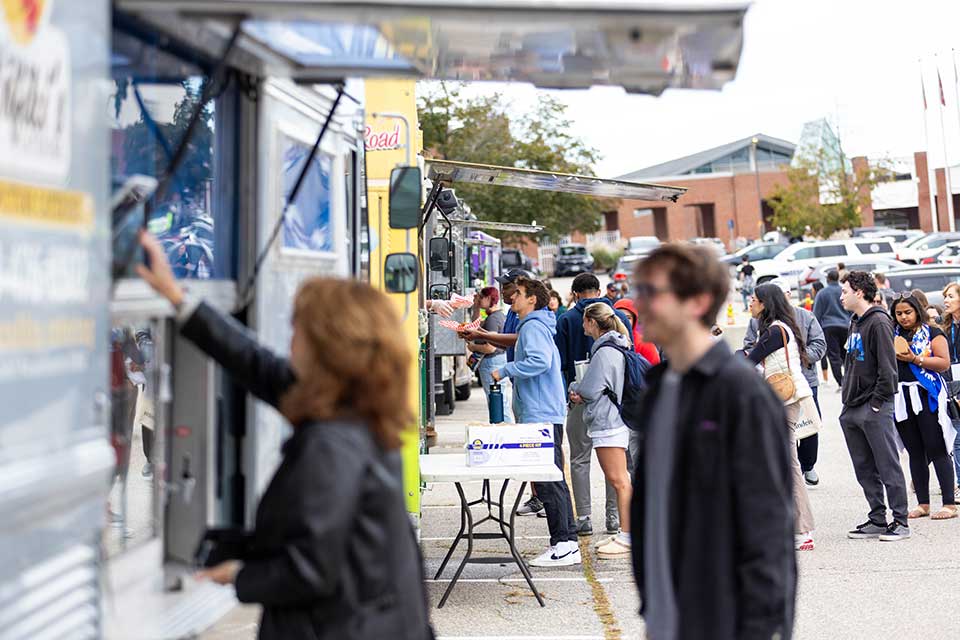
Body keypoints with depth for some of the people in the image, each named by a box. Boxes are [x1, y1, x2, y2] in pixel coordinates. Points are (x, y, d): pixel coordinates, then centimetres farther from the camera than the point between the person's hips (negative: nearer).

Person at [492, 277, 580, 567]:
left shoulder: (533, 327, -10)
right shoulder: (536, 326, 21)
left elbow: (540, 360, -26)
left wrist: (505, 371, -17)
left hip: (541, 416, -10)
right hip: (547, 415, 10)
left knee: (548, 482, -8)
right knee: (553, 481, 11)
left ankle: (563, 545, -5)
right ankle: (567, 543, 15)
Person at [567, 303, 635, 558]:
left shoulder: (605, 352, -16)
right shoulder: (615, 348, 17)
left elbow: (590, 389, -16)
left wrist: (574, 388, 5)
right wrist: (582, 395, 5)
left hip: (608, 423, -11)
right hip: (611, 420, 11)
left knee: (618, 480, -8)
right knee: (618, 479, 13)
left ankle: (627, 539, -6)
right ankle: (624, 534, 18)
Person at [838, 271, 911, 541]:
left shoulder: (879, 322, -11)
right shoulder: (855, 323, 17)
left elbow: (888, 368, -16)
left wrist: (877, 403, -15)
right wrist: (848, 397, 13)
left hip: (875, 409, -9)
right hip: (852, 410, 9)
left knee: (888, 467, -3)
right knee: (864, 470, 11)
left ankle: (900, 521, 3)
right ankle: (878, 520, 18)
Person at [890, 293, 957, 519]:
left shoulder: (932, 333, 2)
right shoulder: (893, 336, 15)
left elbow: (944, 363, -9)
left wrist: (914, 359, -15)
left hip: (926, 396, -5)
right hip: (901, 397, 5)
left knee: (936, 450, -5)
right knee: (915, 453, 8)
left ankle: (950, 504, -1)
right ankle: (923, 504, 13)